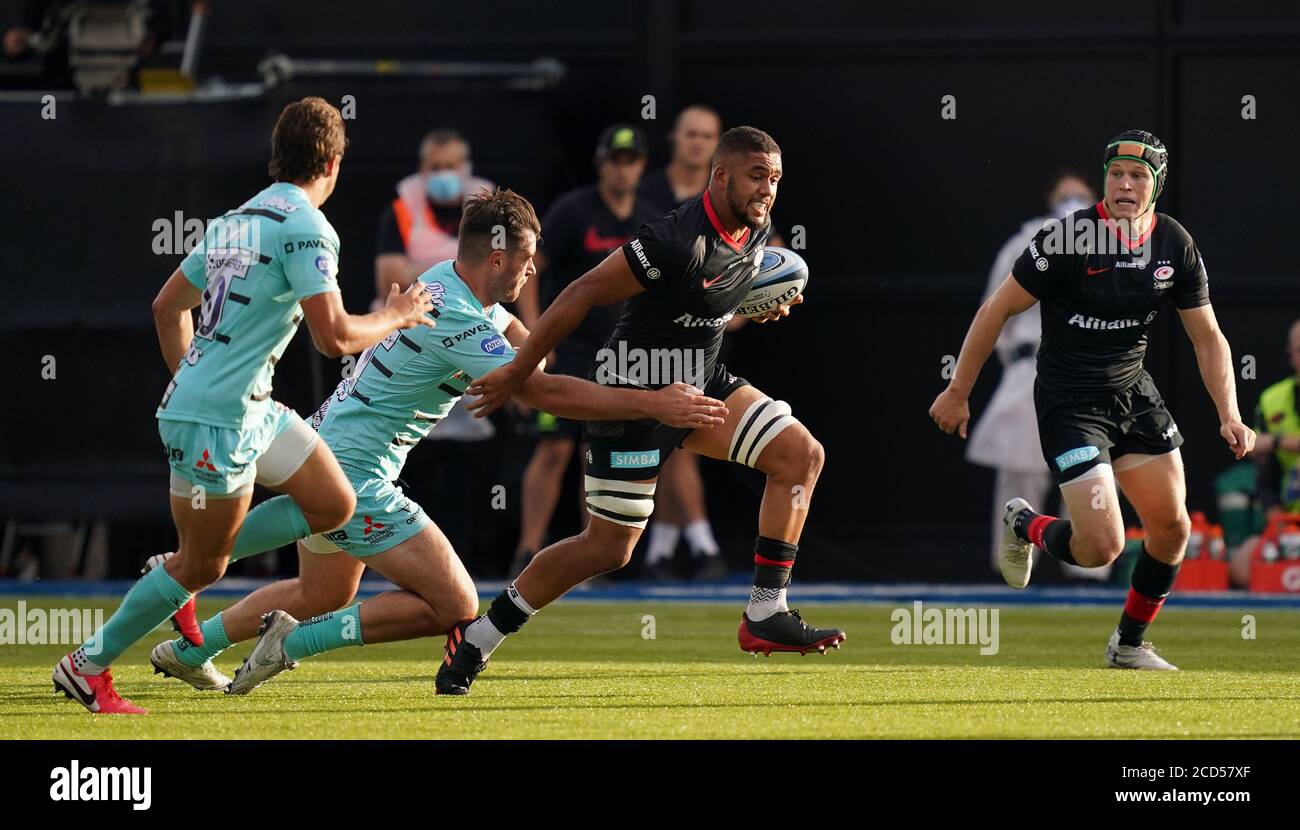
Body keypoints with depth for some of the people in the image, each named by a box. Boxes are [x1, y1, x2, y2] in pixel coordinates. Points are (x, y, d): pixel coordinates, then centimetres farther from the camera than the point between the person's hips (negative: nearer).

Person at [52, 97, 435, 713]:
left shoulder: (236, 219, 12)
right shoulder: (305, 228, -16)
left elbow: (167, 307, 20)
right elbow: (333, 337, -20)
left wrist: (189, 382, 26)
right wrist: (396, 317, -3)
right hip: (216, 420, -9)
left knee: (334, 505, 10)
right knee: (200, 567, 1)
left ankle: (187, 563, 15)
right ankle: (87, 666, 11)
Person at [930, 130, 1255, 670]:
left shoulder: (1175, 245, -2)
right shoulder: (1068, 238, -18)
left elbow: (1208, 337, 7)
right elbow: (997, 309, -10)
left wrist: (1229, 416, -5)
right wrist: (958, 392, -7)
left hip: (1133, 392, 6)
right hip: (1069, 401, -6)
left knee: (1172, 528, 3)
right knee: (1101, 546, -14)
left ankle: (1129, 644, 24)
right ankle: (1024, 526, 19)